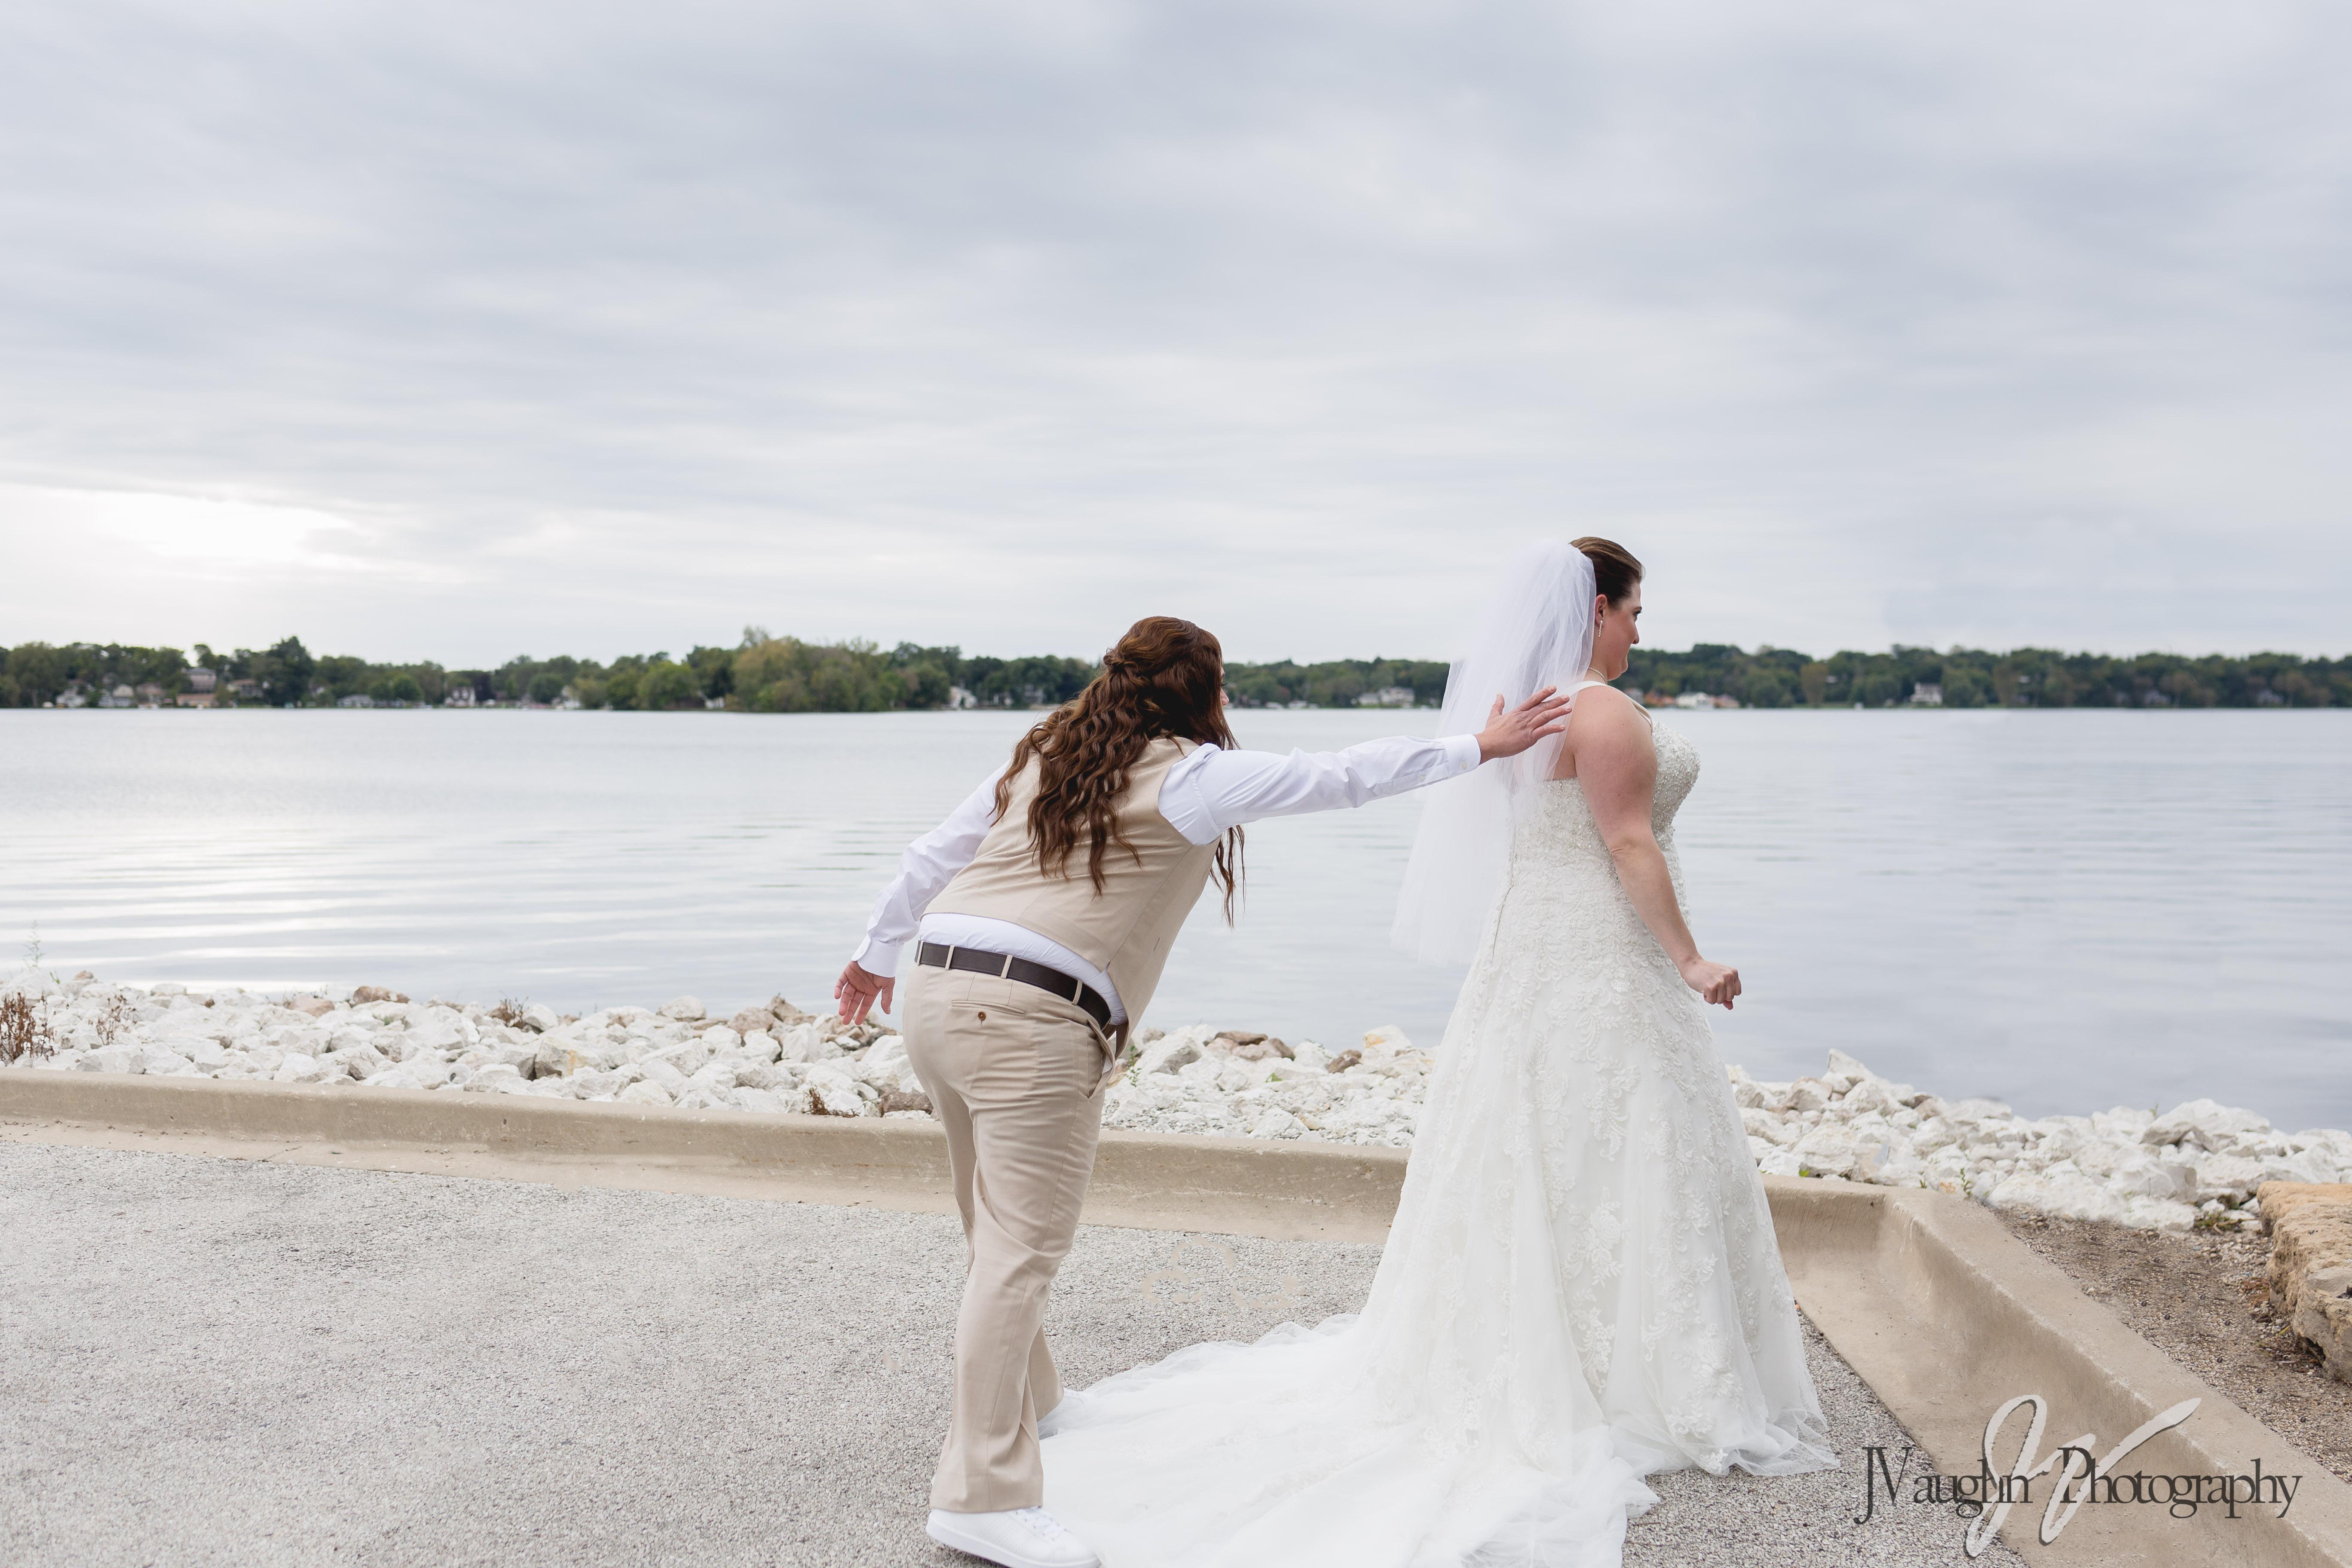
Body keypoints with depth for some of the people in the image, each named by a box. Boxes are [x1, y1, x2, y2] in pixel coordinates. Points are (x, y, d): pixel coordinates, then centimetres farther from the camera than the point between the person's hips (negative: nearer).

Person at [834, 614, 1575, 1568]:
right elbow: (1339, 776, 1)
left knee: (998, 1229, 21)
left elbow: (933, 856, 22)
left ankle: (1021, 1402, 38)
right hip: (1033, 1018, -8)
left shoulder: (1043, 756, 18)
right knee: (1023, 1245, -8)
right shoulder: (1189, 776, -1)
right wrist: (1480, 747, 10)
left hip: (937, 991, 8)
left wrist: (880, 953, 35)